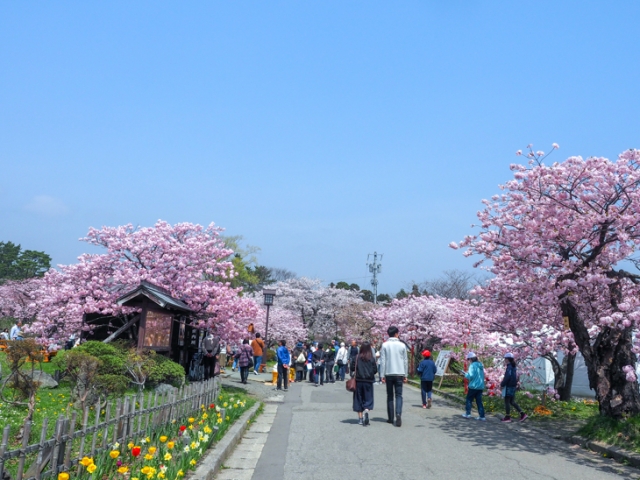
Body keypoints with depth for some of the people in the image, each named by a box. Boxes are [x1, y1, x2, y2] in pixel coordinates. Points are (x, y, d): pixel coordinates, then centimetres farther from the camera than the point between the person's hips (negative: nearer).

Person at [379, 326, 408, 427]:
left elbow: (382, 361, -4)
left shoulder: (385, 345, -2)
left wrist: (382, 375, 0)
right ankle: (398, 414, -20)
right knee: (399, 395, 1)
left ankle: (390, 418, 11)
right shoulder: (402, 345, 2)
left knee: (390, 396, 10)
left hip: (389, 374, 0)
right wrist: (405, 375, 12)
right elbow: (405, 361, 5)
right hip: (399, 373, 0)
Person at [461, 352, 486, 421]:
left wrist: (465, 373, -2)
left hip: (473, 386, -7)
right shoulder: (481, 365, 8)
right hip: (481, 386, 7)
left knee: (469, 399, 10)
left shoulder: (472, 365, -15)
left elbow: (471, 376, -20)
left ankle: (468, 413, 13)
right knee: (479, 401, 9)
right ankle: (482, 416, 5)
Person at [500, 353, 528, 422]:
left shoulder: (509, 367, -17)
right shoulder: (514, 367, 12)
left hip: (509, 387, -9)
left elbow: (507, 377, -24)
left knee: (507, 402, 1)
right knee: (512, 402, 14)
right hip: (513, 386, 9)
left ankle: (508, 417, 7)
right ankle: (522, 414, 8)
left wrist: (502, 384, -12)